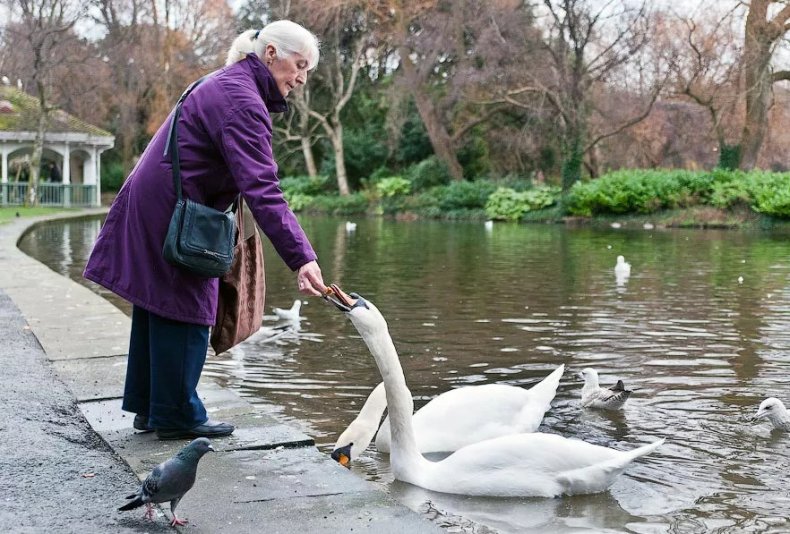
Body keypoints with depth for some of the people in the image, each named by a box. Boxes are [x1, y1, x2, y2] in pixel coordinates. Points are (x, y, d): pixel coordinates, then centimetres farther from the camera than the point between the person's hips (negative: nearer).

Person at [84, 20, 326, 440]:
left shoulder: (229, 83, 13)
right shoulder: (243, 102, -20)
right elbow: (261, 189, -30)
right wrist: (301, 258, -35)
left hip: (150, 206, 11)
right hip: (173, 214, -11)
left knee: (157, 308, 15)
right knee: (186, 310, -2)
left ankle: (148, 407, 25)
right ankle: (177, 415, 8)